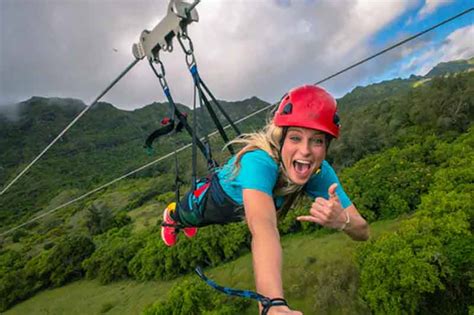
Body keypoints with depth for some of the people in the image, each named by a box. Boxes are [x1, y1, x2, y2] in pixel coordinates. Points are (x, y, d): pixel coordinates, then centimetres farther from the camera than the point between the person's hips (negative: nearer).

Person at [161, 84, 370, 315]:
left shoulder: (321, 172, -32)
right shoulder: (260, 161, -49)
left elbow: (363, 232, -29)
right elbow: (263, 227, -65)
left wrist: (342, 221, -51)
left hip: (240, 208, 5)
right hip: (214, 201, -4)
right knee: (186, 218, 31)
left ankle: (184, 223, 72)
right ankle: (171, 216, 67)